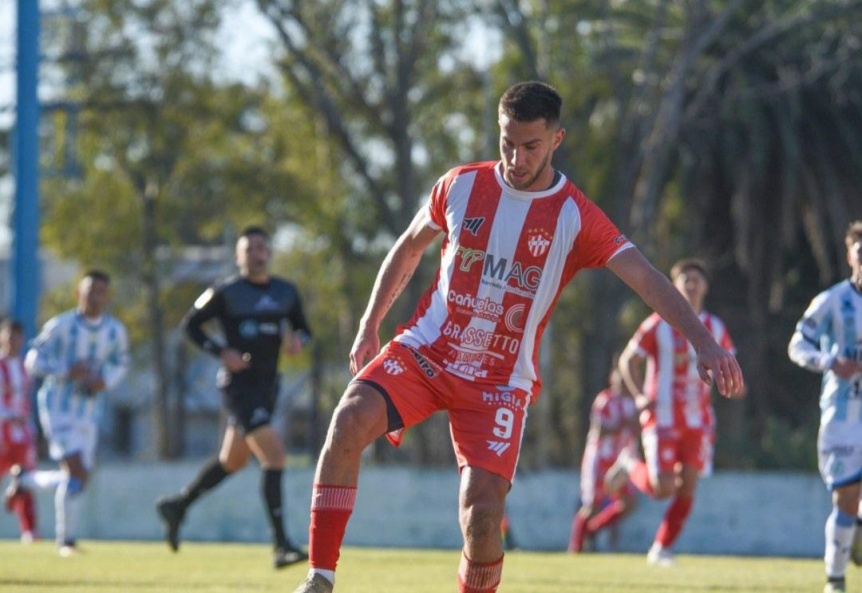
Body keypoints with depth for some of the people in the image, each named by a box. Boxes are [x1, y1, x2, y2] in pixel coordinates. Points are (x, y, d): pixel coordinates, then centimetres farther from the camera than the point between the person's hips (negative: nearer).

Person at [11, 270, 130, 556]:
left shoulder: (115, 331, -1)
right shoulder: (61, 325, -13)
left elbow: (120, 363, 15)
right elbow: (33, 361, -8)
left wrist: (106, 381, -6)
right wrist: (66, 371, -24)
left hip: (88, 411, 5)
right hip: (57, 406, -5)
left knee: (78, 478, 7)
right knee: (77, 470, -18)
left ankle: (26, 480, 36)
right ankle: (66, 540, -6)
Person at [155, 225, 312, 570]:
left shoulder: (286, 292, 8)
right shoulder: (226, 293, -7)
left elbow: (302, 329, 18)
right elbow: (191, 323, 1)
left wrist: (297, 340, -7)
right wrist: (221, 352, -14)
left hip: (268, 385, 7)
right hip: (239, 384, -7)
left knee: (233, 461, 20)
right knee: (274, 455, -19)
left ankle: (178, 506, 41)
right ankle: (280, 546, -20)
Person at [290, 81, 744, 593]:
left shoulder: (577, 219, -9)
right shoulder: (462, 185, 0)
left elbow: (647, 279, -17)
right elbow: (409, 249, 17)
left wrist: (705, 343, -30)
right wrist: (369, 328, 17)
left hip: (501, 381, -2)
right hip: (424, 352, 2)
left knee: (483, 513, -17)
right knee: (351, 419, -27)